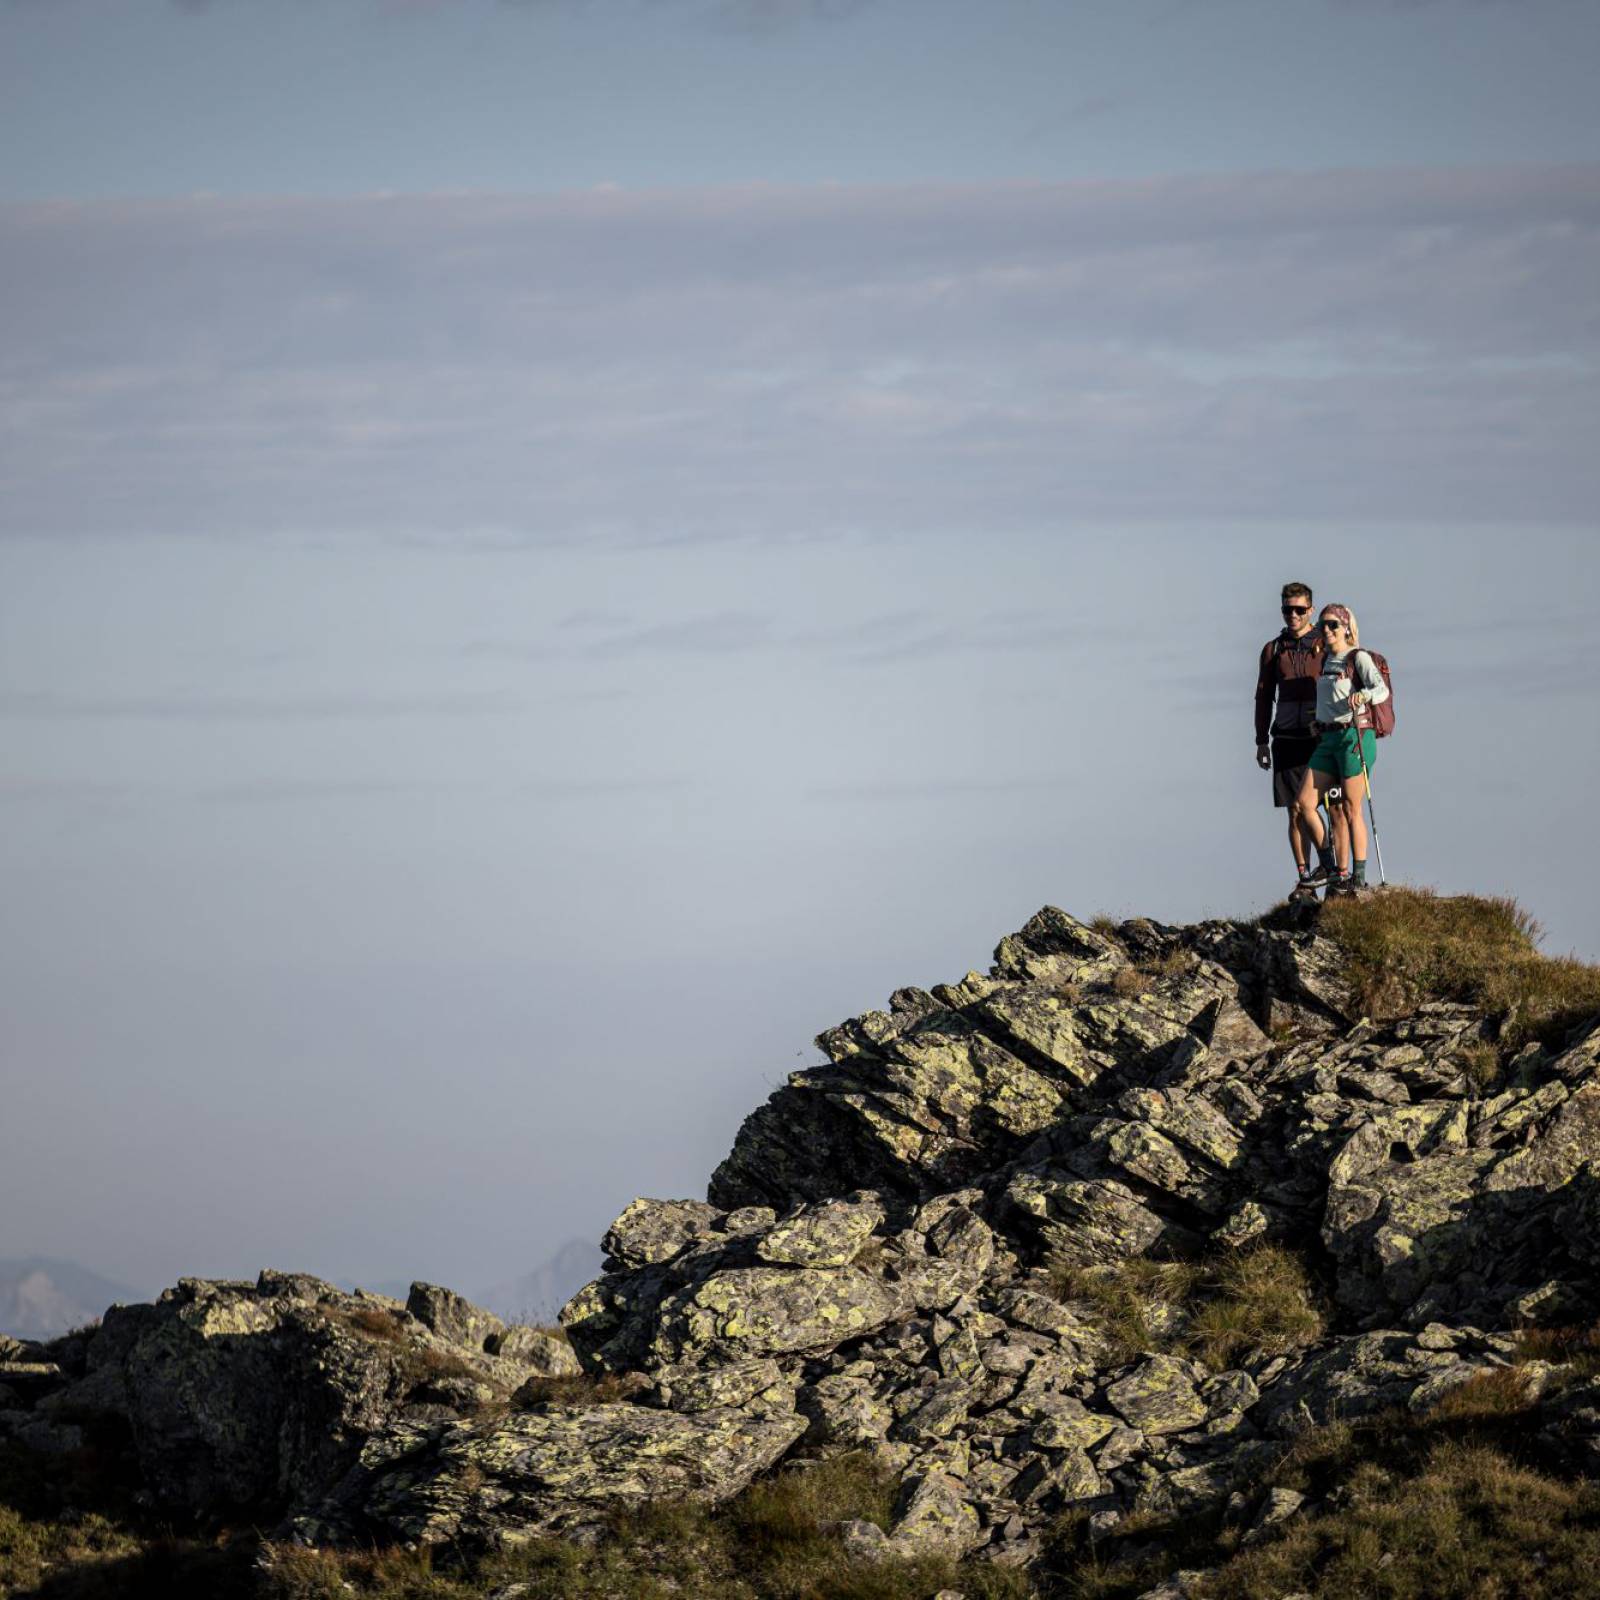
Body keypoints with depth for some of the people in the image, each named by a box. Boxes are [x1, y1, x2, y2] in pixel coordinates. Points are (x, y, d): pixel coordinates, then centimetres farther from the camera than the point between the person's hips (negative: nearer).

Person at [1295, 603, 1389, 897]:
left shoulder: (1359, 658, -5)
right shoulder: (1327, 659, 16)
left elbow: (1382, 689, -20)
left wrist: (1363, 696, -39)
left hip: (1355, 736, -7)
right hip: (1327, 740, 7)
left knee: (1351, 810, -6)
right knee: (1305, 803, -2)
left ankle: (1359, 878, -1)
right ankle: (1331, 866, 8)